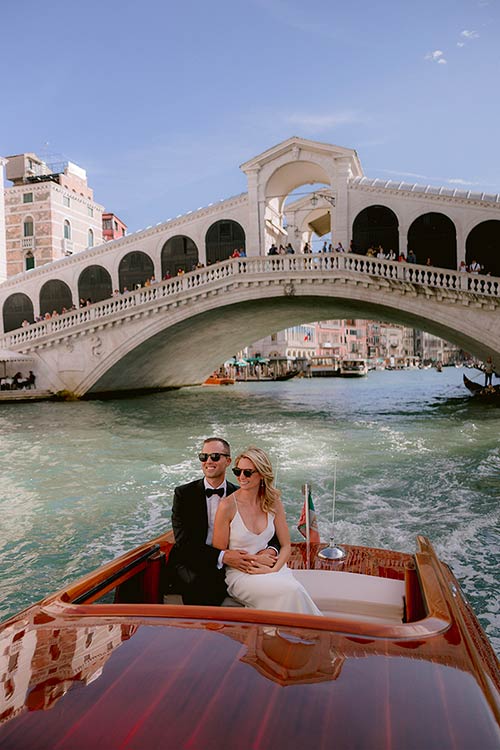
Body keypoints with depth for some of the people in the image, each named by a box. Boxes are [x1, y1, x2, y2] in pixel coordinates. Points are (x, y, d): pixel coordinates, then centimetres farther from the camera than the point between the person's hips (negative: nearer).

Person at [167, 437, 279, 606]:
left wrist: (270, 551, -19)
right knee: (198, 583, -35)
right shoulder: (184, 493, -1)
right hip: (189, 563, -2)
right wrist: (222, 556, -25)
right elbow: (183, 541, -11)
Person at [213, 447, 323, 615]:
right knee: (292, 591, -28)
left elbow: (286, 546, 7)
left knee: (297, 589, -29)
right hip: (240, 575, -3)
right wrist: (251, 566, -13)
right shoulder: (227, 506, -11)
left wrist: (274, 569, -11)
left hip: (272, 568, 4)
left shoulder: (273, 502, 2)